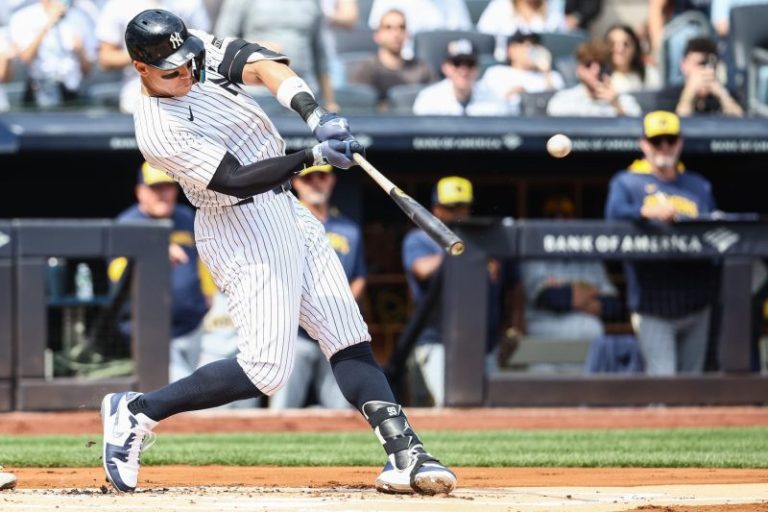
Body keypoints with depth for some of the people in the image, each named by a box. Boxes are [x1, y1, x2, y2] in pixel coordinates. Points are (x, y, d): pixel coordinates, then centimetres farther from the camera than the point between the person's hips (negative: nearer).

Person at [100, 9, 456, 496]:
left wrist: (315, 114, -31)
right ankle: (137, 412, 2)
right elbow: (237, 179, -26)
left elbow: (261, 64, -15)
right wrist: (314, 156, -35)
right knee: (266, 369, -11)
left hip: (286, 210, 8)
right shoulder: (159, 131, -22)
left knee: (348, 336, 1)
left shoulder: (200, 49, -2)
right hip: (243, 231, -8)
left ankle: (404, 453, -4)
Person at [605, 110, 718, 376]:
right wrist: (648, 211, -35)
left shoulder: (699, 186, 17)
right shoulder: (626, 182, 5)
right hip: (653, 306, -4)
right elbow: (614, 214, -16)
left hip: (695, 303, 4)